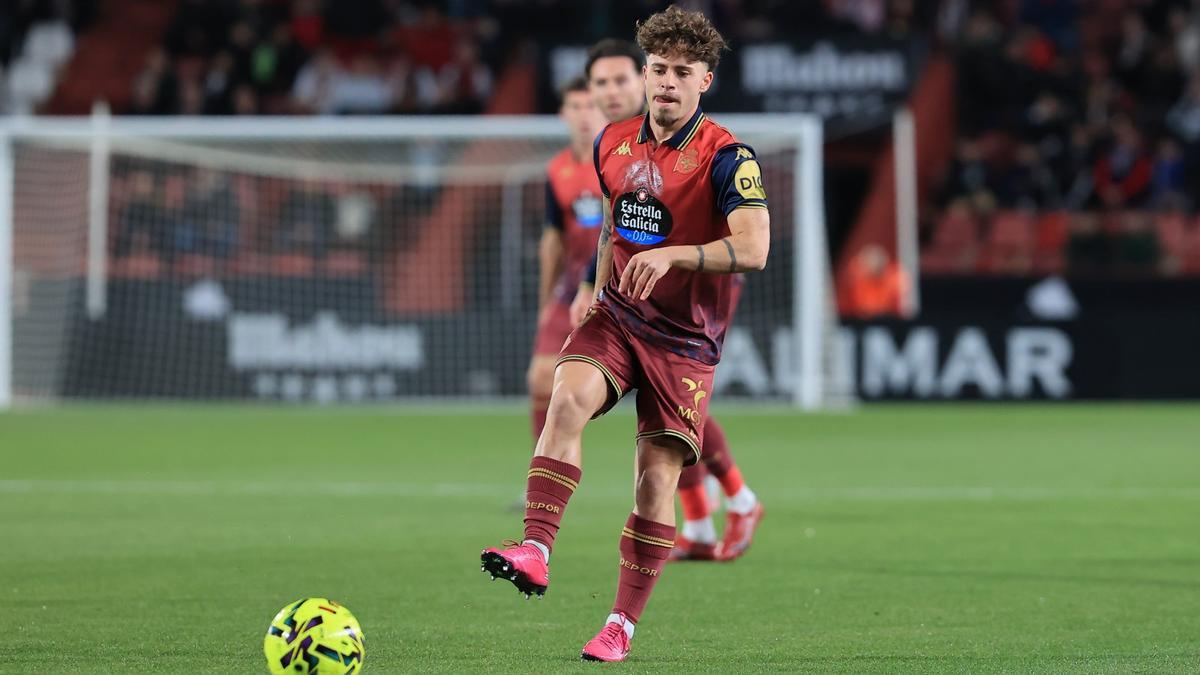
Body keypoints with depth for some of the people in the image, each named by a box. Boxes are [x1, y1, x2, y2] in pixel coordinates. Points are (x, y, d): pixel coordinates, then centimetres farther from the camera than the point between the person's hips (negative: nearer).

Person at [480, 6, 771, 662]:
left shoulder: (726, 156, -12)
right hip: (617, 316, 4)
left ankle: (622, 625, 6)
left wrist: (673, 255, -36)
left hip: (686, 338, -4)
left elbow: (753, 248, -25)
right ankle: (535, 552, -35)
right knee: (567, 398, -27)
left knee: (656, 478, -7)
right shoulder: (613, 144, 6)